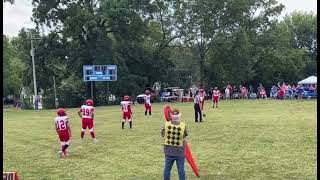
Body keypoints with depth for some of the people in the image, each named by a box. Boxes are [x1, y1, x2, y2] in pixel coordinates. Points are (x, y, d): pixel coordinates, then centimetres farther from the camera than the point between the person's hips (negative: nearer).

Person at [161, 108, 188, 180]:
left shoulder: (166, 125, -12)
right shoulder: (183, 126, -15)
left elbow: (162, 135, 3)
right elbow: (184, 140, -4)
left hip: (169, 152, 2)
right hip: (180, 152, -2)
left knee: (167, 169, 14)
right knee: (181, 169, 9)